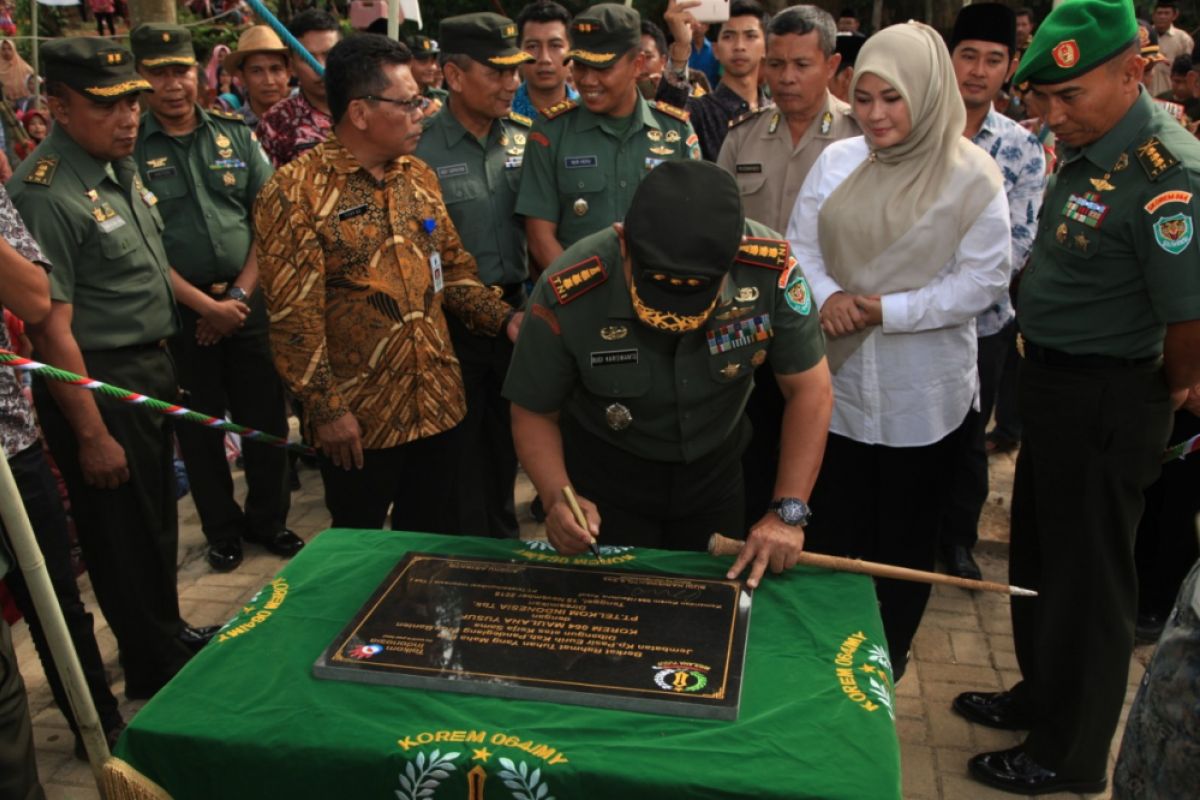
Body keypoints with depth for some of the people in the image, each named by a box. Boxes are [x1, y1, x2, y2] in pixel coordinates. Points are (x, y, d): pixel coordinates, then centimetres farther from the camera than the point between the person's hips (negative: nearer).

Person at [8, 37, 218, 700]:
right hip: (98, 384, -8)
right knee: (123, 536, 8)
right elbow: (52, 330, -23)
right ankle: (156, 672, 26)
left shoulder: (120, 168, 6)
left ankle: (169, 633, 42)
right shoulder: (45, 193, -21)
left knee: (158, 520, 22)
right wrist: (92, 435, -21)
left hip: (150, 370, 9)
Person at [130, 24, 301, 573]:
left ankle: (268, 519, 29)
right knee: (200, 425, 10)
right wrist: (207, 305, -12)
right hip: (179, 309, -2)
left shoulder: (234, 134, 4)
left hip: (249, 300, 3)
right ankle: (222, 530, 27)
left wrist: (240, 294, -6)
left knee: (266, 417, 9)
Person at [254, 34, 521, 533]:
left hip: (437, 403, 6)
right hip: (359, 417, -5)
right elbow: (293, 316, -15)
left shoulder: (420, 178, 8)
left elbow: (453, 271, 14)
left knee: (434, 540, 18)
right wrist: (326, 409, -15)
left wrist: (506, 319, 0)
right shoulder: (295, 192, -13)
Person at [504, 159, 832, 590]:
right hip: (606, 472, -2)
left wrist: (788, 511, -21)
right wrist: (557, 500, -31)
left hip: (716, 467, 2)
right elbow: (534, 413, -15)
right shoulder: (567, 295, -30)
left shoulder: (771, 268, -28)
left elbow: (809, 389, -16)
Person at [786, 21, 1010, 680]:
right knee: (830, 526, 13)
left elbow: (983, 279, -10)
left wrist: (888, 310, -18)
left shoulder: (972, 175, -8)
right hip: (836, 376, 3)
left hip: (920, 390, -2)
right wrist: (826, 295, -15)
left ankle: (890, 653, 36)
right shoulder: (836, 160, 3)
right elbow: (800, 245, 5)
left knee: (905, 531, 14)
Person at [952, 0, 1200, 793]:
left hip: (1107, 400, -9)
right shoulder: (1088, 145, 4)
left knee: (1085, 576, 7)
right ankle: (1041, 695, 43)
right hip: (1052, 382, 9)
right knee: (1038, 552, 22)